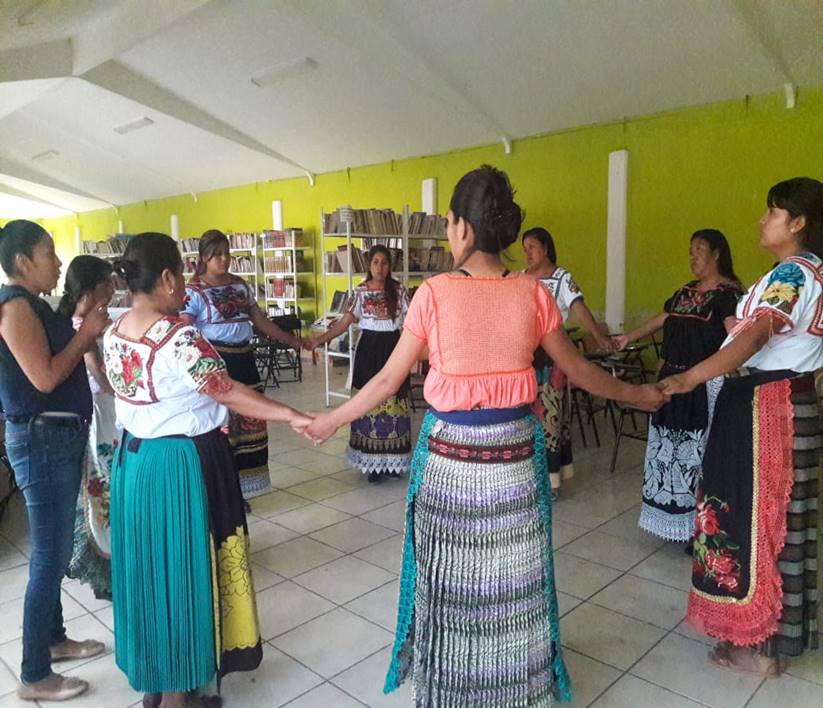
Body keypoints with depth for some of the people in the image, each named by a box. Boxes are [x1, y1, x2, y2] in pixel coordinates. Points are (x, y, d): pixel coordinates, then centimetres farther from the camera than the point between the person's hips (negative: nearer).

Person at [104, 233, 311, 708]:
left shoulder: (114, 334, 2)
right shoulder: (178, 336, -22)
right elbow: (230, 394, -23)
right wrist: (292, 416, -22)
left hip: (134, 460, 8)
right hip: (184, 465, -8)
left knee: (149, 565, 20)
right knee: (182, 570, 7)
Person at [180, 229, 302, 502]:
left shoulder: (240, 285, 13)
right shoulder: (194, 291, -5)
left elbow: (260, 320, 19)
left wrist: (292, 341, 19)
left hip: (243, 360, 6)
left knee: (247, 425, 10)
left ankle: (238, 490, 23)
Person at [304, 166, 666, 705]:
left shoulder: (435, 293, -12)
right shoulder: (533, 293, -6)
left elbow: (389, 379, -6)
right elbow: (577, 369, 4)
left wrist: (332, 420, 9)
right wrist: (637, 394, 21)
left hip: (450, 452, -2)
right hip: (515, 451, 2)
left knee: (449, 580, 16)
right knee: (512, 580, 19)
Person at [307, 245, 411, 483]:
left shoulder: (398, 291, 2)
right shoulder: (360, 292, 1)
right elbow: (344, 323, -3)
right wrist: (319, 339, -14)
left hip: (392, 349, 0)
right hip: (368, 350, 0)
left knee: (393, 404, 0)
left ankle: (392, 460, 14)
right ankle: (373, 462, 13)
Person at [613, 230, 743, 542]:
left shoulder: (728, 292, -8)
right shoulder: (685, 291, 17)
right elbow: (662, 319, 30)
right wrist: (630, 337, 37)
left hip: (704, 386, -8)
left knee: (699, 454, -6)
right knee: (671, 450, 10)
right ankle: (676, 520, 22)